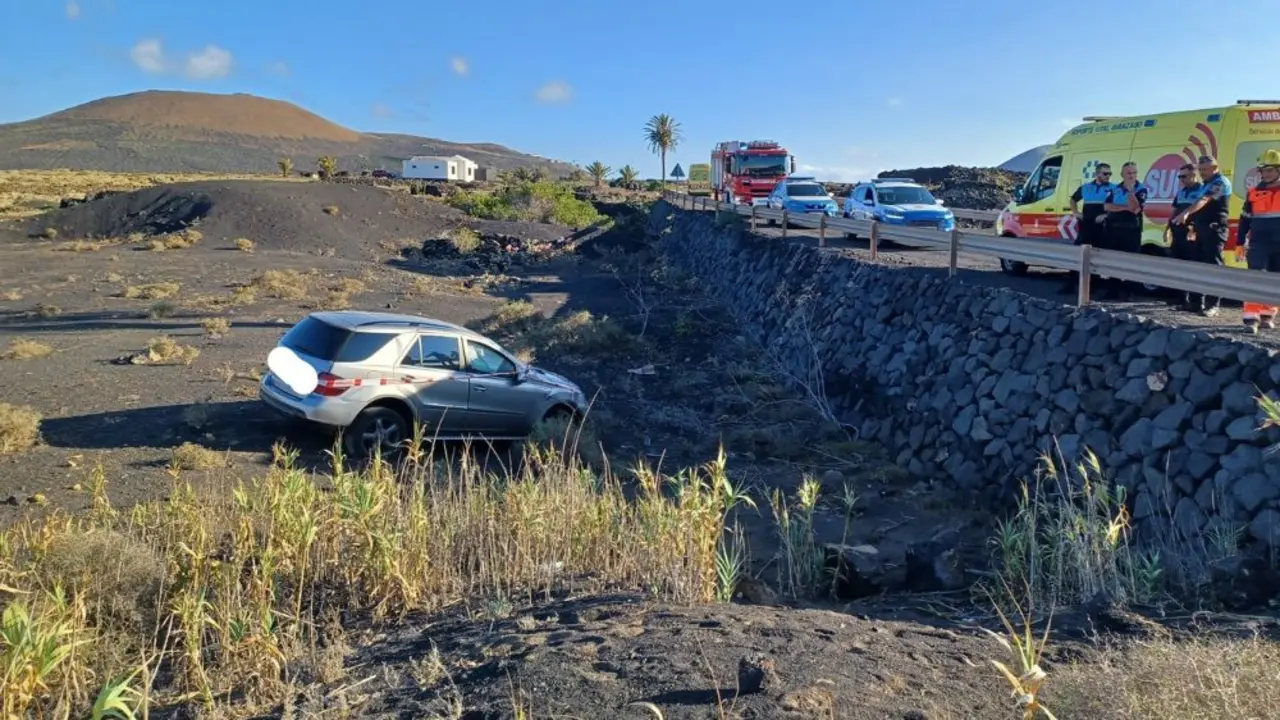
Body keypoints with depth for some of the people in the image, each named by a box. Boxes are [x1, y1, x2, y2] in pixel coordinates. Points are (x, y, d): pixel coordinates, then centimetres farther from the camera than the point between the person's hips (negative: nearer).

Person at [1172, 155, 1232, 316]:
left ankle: (1213, 305, -11)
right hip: (1203, 230, 10)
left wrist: (1186, 213, -39)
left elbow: (1204, 201, -26)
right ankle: (1199, 301, 15)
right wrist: (1194, 225, 17)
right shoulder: (1207, 184, 21)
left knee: (1214, 266, -10)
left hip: (1215, 230, -10)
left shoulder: (1221, 182, -8)